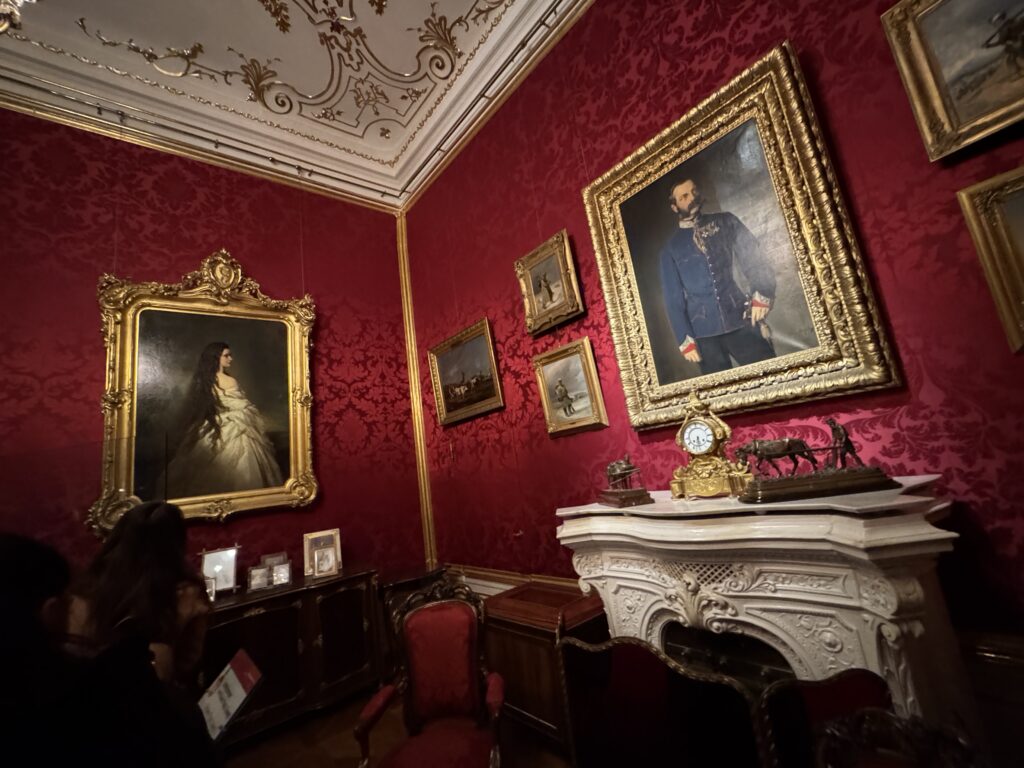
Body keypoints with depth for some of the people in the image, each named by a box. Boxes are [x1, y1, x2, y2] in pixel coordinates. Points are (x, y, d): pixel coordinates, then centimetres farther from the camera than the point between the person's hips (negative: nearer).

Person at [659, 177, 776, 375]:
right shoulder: (671, 249, 7)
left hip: (741, 320, 1)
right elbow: (673, 298, 4)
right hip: (704, 333, -1)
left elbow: (754, 260, 9)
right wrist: (685, 339, -2)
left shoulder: (726, 222, 10)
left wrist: (762, 295, -8)